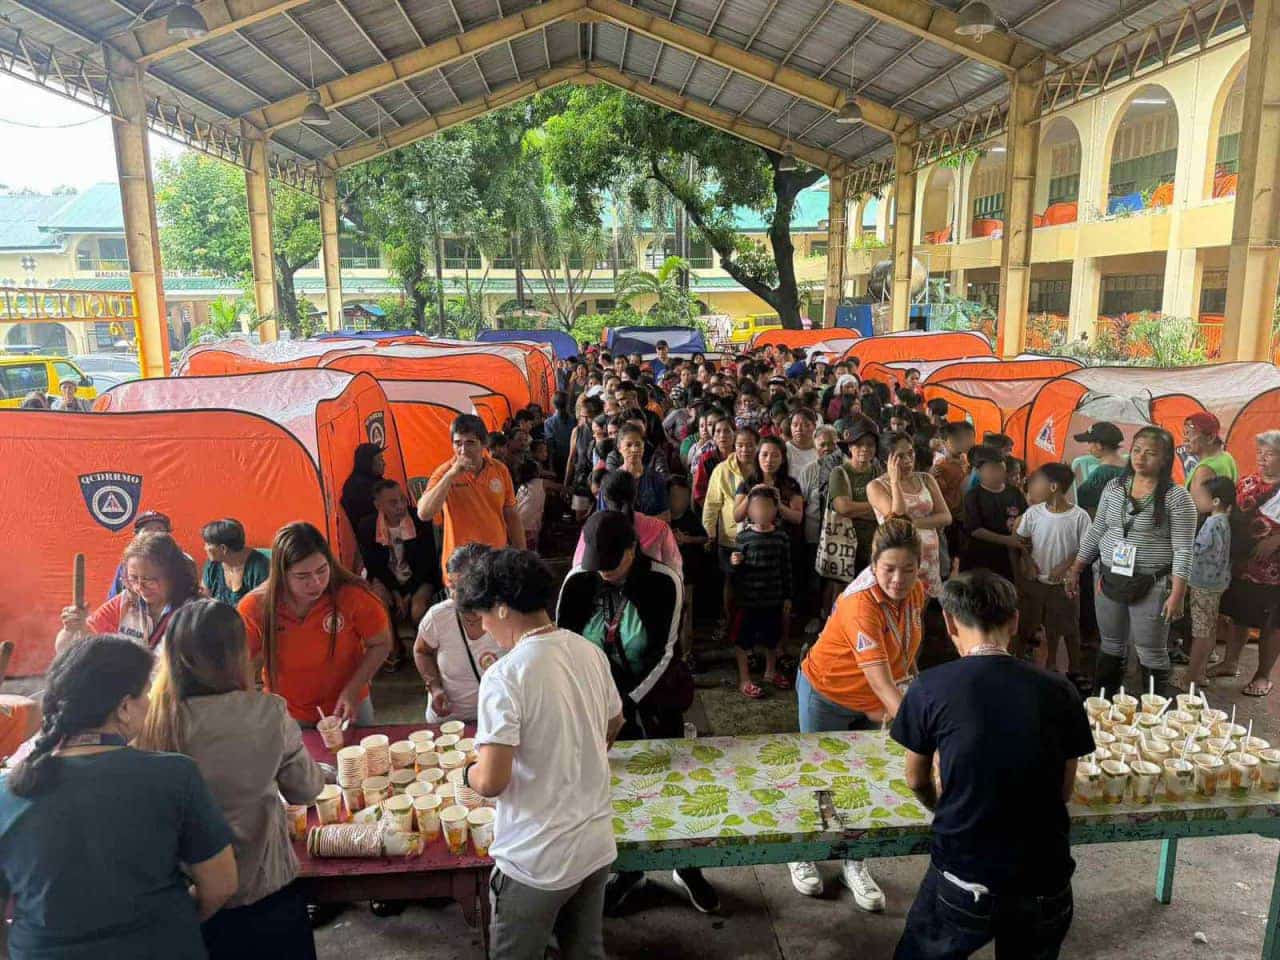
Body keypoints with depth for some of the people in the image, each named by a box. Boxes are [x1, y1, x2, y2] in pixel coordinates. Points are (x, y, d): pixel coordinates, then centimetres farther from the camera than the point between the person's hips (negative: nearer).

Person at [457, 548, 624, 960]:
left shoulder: (504, 676, -23)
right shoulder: (591, 652, -2)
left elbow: (490, 782, -24)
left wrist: (468, 771, -3)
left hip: (536, 862, -6)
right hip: (597, 846, 6)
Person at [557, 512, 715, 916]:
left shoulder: (663, 582, -17)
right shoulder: (579, 582, -11)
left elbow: (663, 655, -17)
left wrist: (629, 703, -23)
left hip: (654, 703, -2)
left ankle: (687, 867, 35)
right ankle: (628, 869, 37)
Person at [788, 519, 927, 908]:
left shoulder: (917, 592, -13)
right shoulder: (861, 603, -36)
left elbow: (902, 655, 2)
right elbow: (880, 682, -41)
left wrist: (893, 705, -1)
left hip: (873, 701, 6)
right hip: (826, 695, -5)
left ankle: (854, 864, 31)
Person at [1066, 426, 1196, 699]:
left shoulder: (1177, 497, -11)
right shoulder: (1114, 487, 5)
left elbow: (1183, 550, -12)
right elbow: (1095, 532, 11)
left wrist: (1177, 595, -17)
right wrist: (1075, 570, 10)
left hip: (1151, 586, -5)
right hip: (1109, 581, 5)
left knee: (1152, 655, 6)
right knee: (1111, 647, 17)